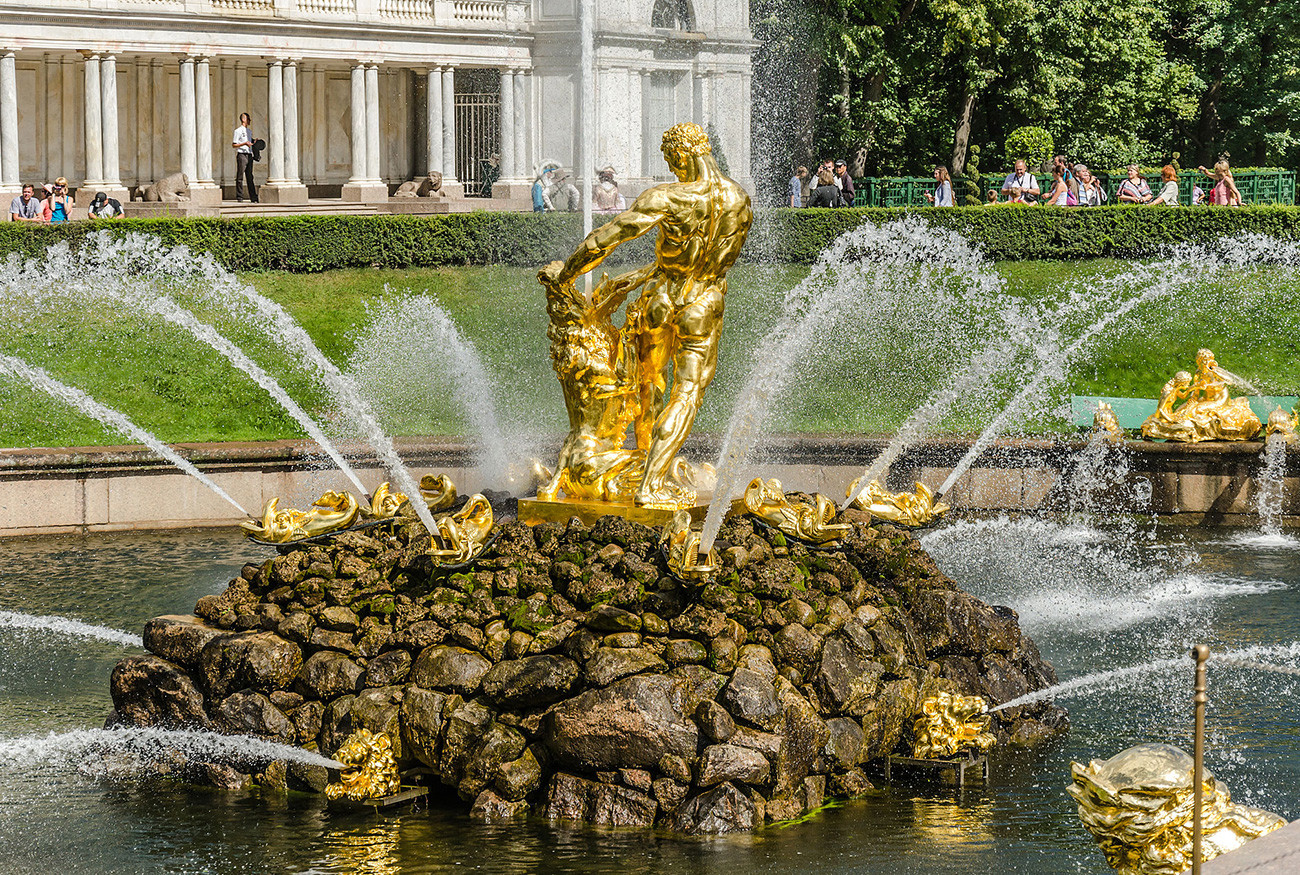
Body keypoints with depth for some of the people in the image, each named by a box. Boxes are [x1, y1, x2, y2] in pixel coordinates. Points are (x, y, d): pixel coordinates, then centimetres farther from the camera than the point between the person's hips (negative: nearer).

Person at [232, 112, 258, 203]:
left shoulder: (249, 131, 19)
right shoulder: (238, 131, -4)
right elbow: (234, 144, -8)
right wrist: (244, 143, -18)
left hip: (249, 155, 7)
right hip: (241, 155, -7)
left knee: (250, 177, 6)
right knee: (240, 177, -5)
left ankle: (253, 197, 4)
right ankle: (239, 197, -3)